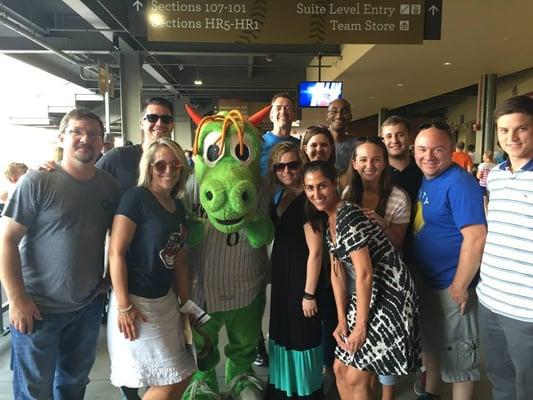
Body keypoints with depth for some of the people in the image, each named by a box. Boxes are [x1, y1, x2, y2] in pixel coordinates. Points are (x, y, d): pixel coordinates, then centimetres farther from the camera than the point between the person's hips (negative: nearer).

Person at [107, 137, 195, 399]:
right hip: (136, 301, -7)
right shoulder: (136, 197, -14)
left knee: (182, 377, 16)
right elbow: (116, 252, -18)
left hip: (166, 300, 8)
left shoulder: (178, 207, 8)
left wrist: (186, 303, 14)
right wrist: (123, 306, -20)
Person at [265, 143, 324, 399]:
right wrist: (275, 275, 9)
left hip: (301, 277, -8)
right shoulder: (283, 196, 7)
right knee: (282, 333, 20)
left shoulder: (306, 200, -18)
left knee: (301, 337, 6)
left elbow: (315, 251, -20)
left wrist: (309, 293, -18)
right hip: (281, 275, 8)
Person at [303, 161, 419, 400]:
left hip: (389, 294, -9)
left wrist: (361, 326, -15)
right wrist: (342, 321, 3)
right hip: (369, 293, 9)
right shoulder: (326, 219, 6)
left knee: (356, 378, -3)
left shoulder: (348, 216, -21)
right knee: (341, 368, 15)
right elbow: (337, 271, 6)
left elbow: (364, 273, -22)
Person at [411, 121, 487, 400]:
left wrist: (460, 287, -22)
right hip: (426, 281, 9)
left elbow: (476, 238, -27)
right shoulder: (427, 180, 6)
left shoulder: (459, 183, -21)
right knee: (430, 342, 24)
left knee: (457, 354, 8)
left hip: (452, 287, -9)